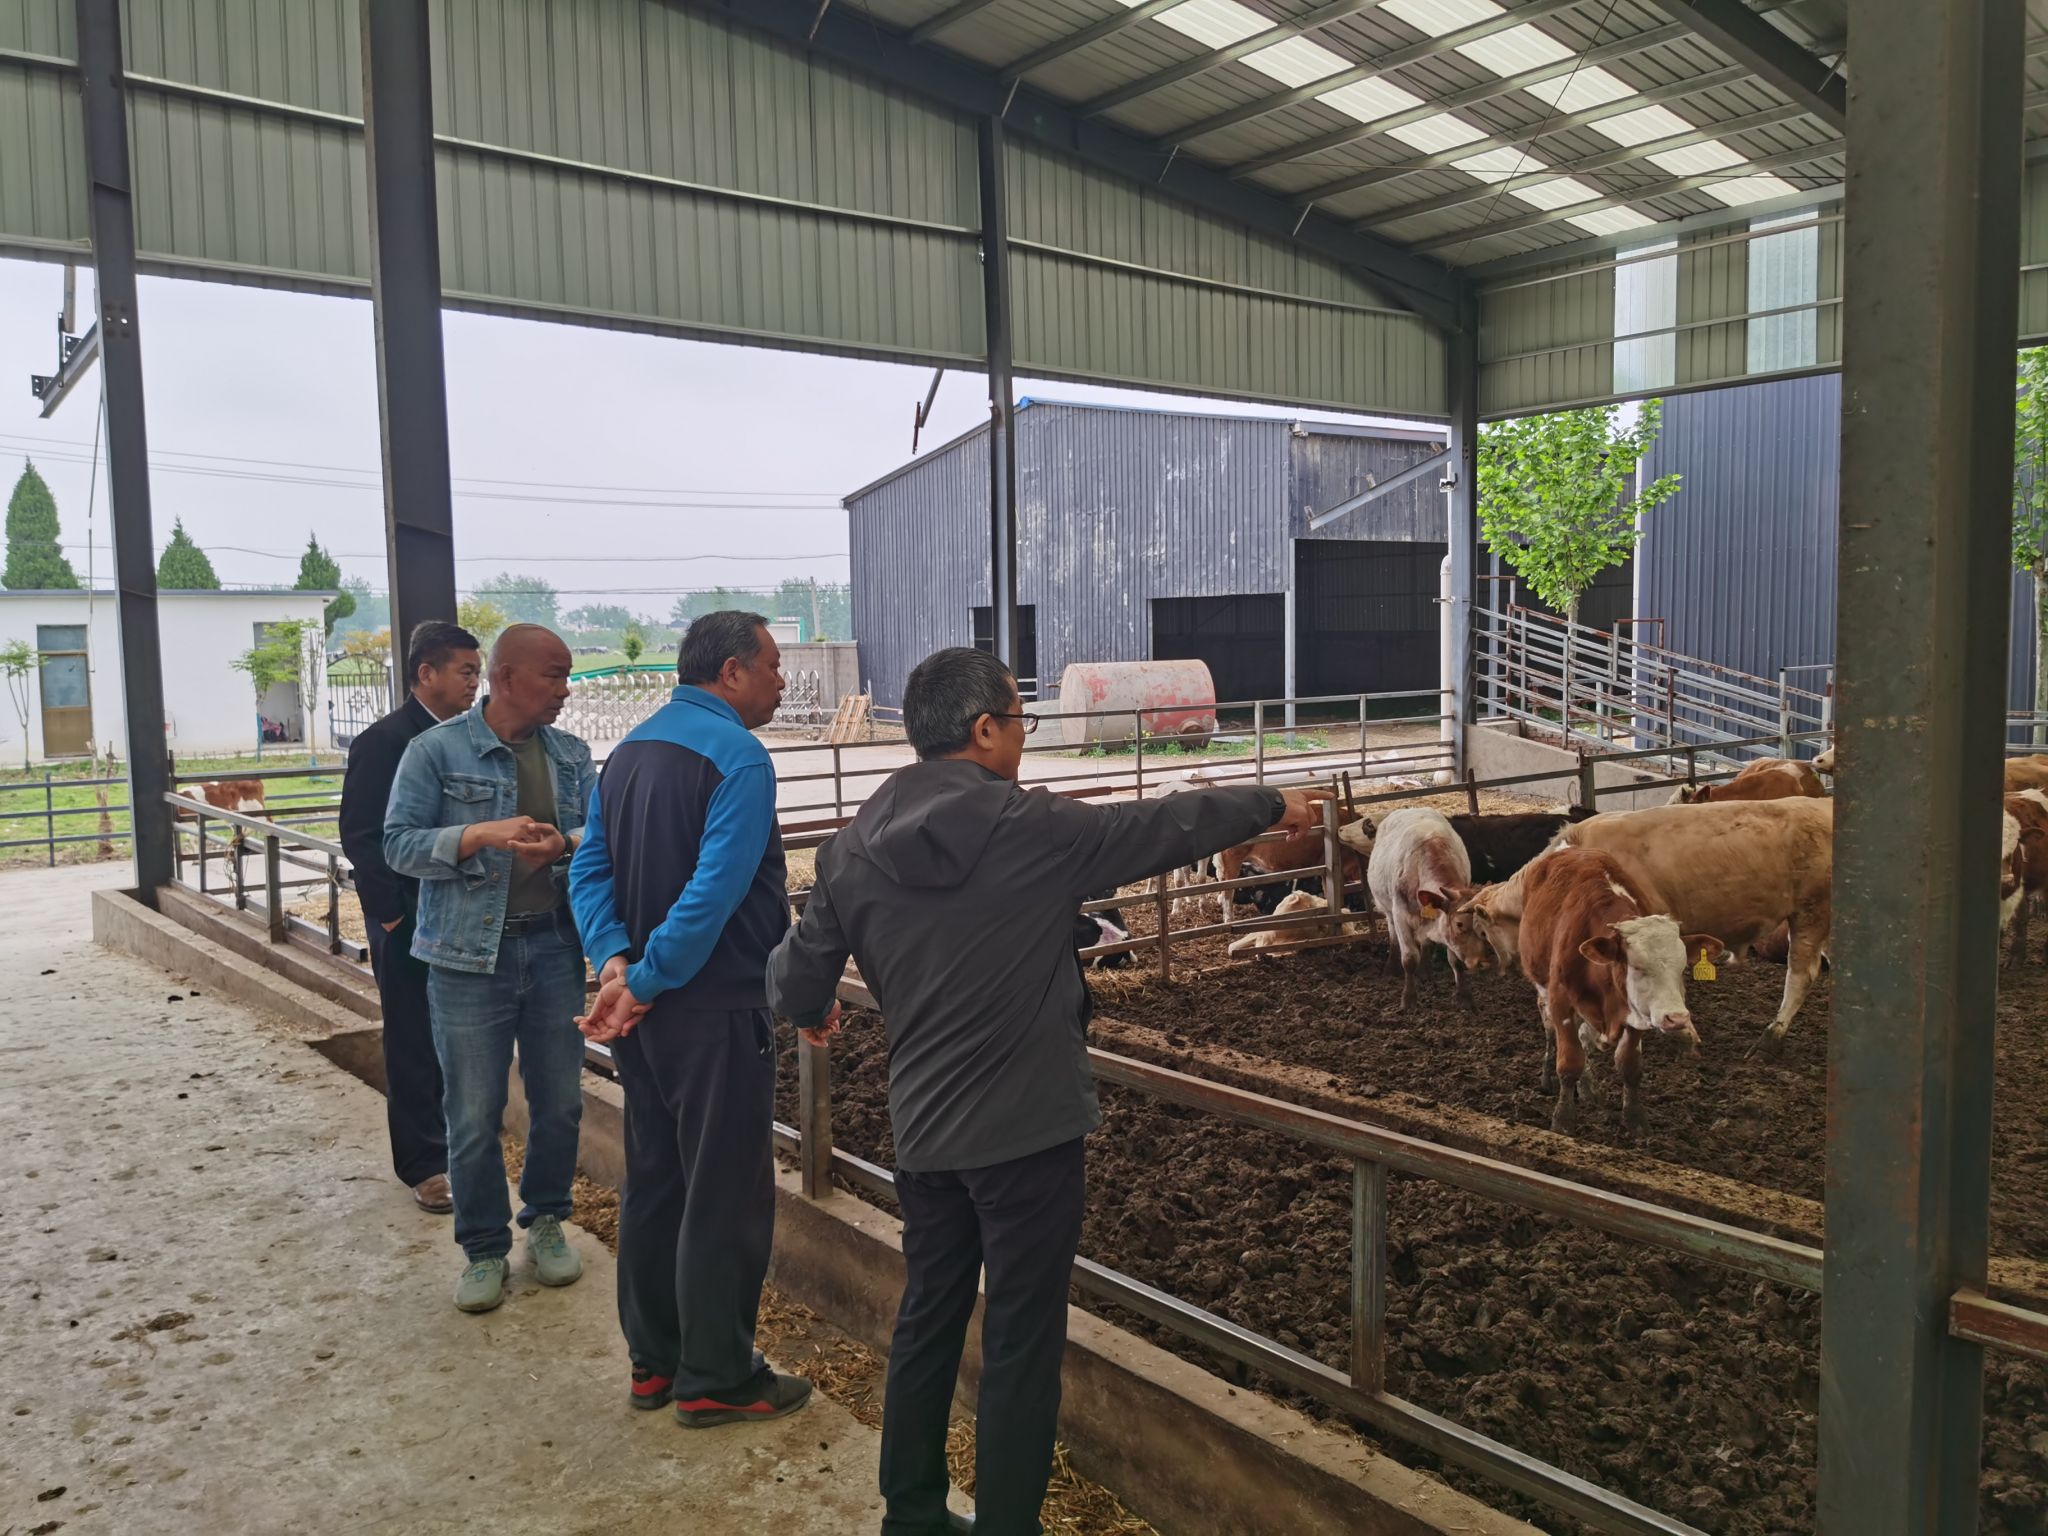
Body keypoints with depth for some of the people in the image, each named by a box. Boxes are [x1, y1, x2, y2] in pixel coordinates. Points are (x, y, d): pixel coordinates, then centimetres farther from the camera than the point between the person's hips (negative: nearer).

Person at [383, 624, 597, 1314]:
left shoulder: (570, 754, 7)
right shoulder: (436, 750, -4)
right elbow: (399, 844, -8)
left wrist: (563, 844, -22)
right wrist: (484, 834, -22)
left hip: (554, 948, 4)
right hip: (470, 955, -3)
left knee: (559, 1103, 11)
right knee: (474, 1116, 4)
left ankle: (546, 1222, 33)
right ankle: (484, 1249, 22)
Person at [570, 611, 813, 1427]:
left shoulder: (630, 749, 10)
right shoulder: (737, 756, -17)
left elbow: (590, 870, 5)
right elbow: (715, 892, -26)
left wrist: (615, 959, -7)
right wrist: (647, 980, -18)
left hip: (644, 1012, 9)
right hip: (713, 1010, -9)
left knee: (652, 1183, 17)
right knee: (724, 1198, 4)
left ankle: (655, 1360, 30)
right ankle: (717, 1380, 16)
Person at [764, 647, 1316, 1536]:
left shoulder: (855, 848, -2)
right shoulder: (1035, 828, -15)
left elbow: (796, 982, 3)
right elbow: (1169, 826, -3)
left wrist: (810, 1012, 28)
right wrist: (1269, 806, 15)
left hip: (921, 1131, 6)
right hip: (1030, 1132, -5)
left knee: (928, 1318, 20)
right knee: (1022, 1343, 8)